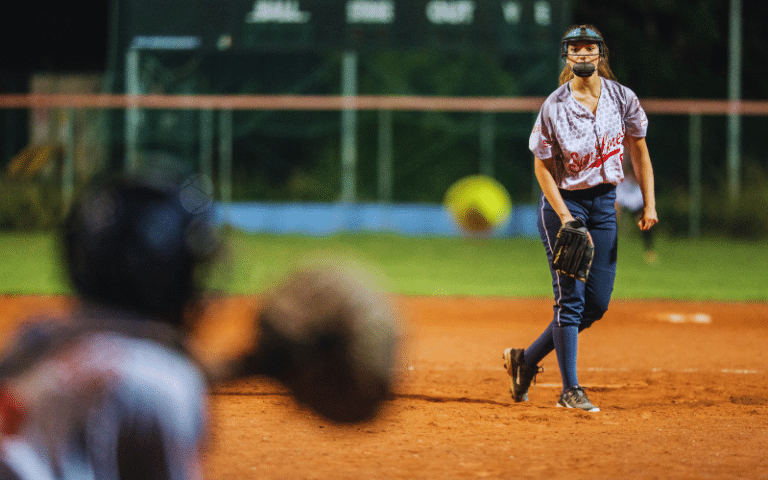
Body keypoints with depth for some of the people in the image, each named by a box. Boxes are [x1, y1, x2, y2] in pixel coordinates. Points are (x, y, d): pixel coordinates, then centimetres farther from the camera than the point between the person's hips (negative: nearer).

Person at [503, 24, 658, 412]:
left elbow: (639, 150, 8)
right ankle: (570, 390, -3)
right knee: (570, 298, -9)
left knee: (597, 303, 3)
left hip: (604, 203, 5)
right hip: (563, 202, -5)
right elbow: (542, 166, -9)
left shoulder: (622, 98, -2)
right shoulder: (554, 107, -12)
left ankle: (526, 359, 20)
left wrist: (649, 204, 1)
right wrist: (565, 217, -19)